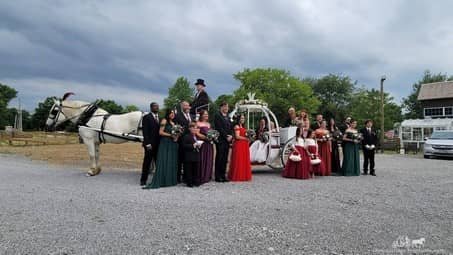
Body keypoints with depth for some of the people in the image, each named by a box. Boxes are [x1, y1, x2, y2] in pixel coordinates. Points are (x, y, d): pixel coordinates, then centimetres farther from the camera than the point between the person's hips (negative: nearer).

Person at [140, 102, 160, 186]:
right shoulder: (146, 117, -3)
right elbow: (145, 131, -9)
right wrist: (147, 143, -16)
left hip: (159, 144, 5)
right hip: (150, 144, -5)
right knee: (147, 163, 1)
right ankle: (143, 180, 9)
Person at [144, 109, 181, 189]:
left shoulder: (174, 123, 17)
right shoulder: (164, 121, -3)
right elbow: (160, 132, -9)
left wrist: (176, 136, 0)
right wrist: (171, 135, -13)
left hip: (173, 144, 7)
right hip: (165, 144, -7)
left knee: (172, 163, 7)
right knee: (164, 162, -7)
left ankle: (171, 180, 14)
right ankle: (161, 181, -4)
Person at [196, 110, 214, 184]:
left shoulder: (208, 124, 20)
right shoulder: (198, 123, -3)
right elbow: (197, 134, -11)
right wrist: (205, 137, -19)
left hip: (209, 144, 7)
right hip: (202, 144, -7)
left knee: (208, 160, 7)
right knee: (202, 160, -7)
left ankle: (207, 177, 16)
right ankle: (201, 178, 0)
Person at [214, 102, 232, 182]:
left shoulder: (227, 116, 19)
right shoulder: (217, 115, -4)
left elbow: (230, 127, 17)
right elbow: (219, 128, -12)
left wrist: (231, 136, 0)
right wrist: (226, 136, -12)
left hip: (227, 140, 7)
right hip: (220, 140, -7)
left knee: (225, 159, 8)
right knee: (219, 158, -4)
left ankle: (223, 175, 14)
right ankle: (218, 177, 2)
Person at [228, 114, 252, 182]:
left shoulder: (242, 127, 21)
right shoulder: (237, 126, -5)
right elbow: (237, 136, -15)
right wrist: (246, 138, -11)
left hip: (244, 145, 9)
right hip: (238, 145, -9)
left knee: (244, 160, 6)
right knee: (238, 160, -6)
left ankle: (243, 176, 11)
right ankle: (237, 176, -1)